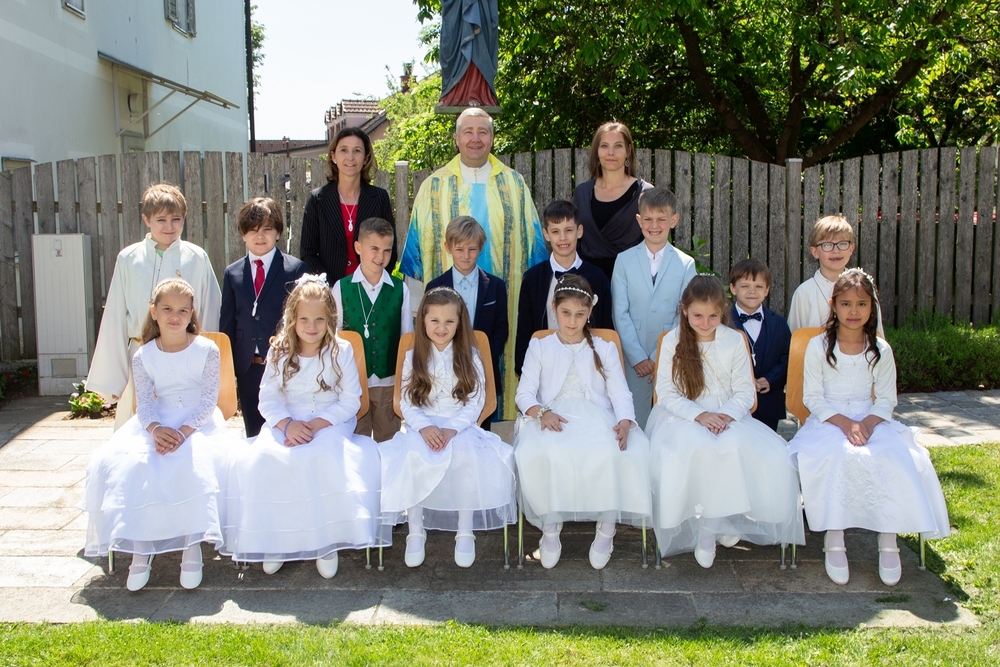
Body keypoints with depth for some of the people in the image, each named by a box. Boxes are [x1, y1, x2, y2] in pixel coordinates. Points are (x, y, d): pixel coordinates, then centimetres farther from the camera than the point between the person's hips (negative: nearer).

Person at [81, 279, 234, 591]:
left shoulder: (207, 350, -4)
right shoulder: (143, 356, 4)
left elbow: (208, 399, -8)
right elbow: (144, 403, -3)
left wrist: (185, 431, -24)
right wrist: (156, 429, -25)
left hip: (199, 423, -3)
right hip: (157, 424, 3)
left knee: (197, 464, -34)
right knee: (122, 465, -23)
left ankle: (192, 544, -19)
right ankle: (141, 546, -13)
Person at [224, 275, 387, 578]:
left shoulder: (341, 351, -3)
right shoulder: (279, 352, 3)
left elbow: (350, 400, -6)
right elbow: (268, 398, -1)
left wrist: (315, 425, -19)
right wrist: (288, 424, -21)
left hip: (331, 424, -2)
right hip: (286, 425, 3)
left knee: (330, 460, -34)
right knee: (258, 460, -25)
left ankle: (327, 541, -14)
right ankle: (273, 540, -7)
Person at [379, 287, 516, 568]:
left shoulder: (470, 357, 6)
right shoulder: (413, 357, 8)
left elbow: (475, 402, -2)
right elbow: (407, 403, 2)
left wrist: (451, 429, -18)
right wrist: (425, 427, -18)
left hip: (461, 427, -1)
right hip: (422, 427, 1)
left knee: (468, 457, -34)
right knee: (411, 457, -32)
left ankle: (465, 532, -19)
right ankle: (415, 531, -17)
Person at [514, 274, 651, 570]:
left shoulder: (605, 349, 22)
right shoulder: (539, 347, 20)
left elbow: (620, 393, 8)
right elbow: (524, 393, 7)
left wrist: (625, 422, -15)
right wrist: (541, 412, -17)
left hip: (597, 418, 1)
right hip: (552, 418, 0)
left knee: (613, 453, -36)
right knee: (535, 454, -36)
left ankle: (607, 526, -19)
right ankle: (550, 525, -16)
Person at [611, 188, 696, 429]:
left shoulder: (686, 264, 3)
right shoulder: (624, 260, 3)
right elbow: (620, 313, 0)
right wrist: (638, 357, -7)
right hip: (633, 360, 0)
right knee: (635, 421, 2)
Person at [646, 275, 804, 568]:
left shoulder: (735, 341, 5)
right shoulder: (672, 341, 0)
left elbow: (745, 391, 3)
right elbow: (666, 393, -4)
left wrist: (726, 415, -17)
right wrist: (699, 415, -18)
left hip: (728, 416, 2)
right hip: (683, 418, -2)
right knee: (697, 448, -36)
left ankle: (730, 518, -11)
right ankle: (702, 526, -20)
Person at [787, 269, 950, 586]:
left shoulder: (881, 350, 5)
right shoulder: (818, 346, -1)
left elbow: (886, 399, 5)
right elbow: (812, 397, -3)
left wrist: (867, 423, -16)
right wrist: (844, 423, -18)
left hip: (871, 420, 2)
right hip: (828, 421, -2)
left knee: (897, 458, -28)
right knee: (836, 456, -34)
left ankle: (888, 539, -19)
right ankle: (834, 537, -25)